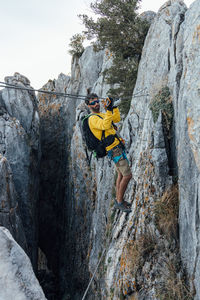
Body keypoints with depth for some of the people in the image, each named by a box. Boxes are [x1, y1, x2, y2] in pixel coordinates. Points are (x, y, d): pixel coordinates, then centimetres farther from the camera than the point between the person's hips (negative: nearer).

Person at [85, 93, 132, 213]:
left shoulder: (101, 115, 17)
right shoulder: (93, 118, -14)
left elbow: (117, 119, 20)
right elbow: (105, 125, -33)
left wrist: (113, 106, 9)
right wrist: (109, 110, -40)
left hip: (117, 147, 10)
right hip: (115, 149, -10)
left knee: (121, 174, 16)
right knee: (127, 175, -10)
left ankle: (118, 200, 26)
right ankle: (120, 202, 1)